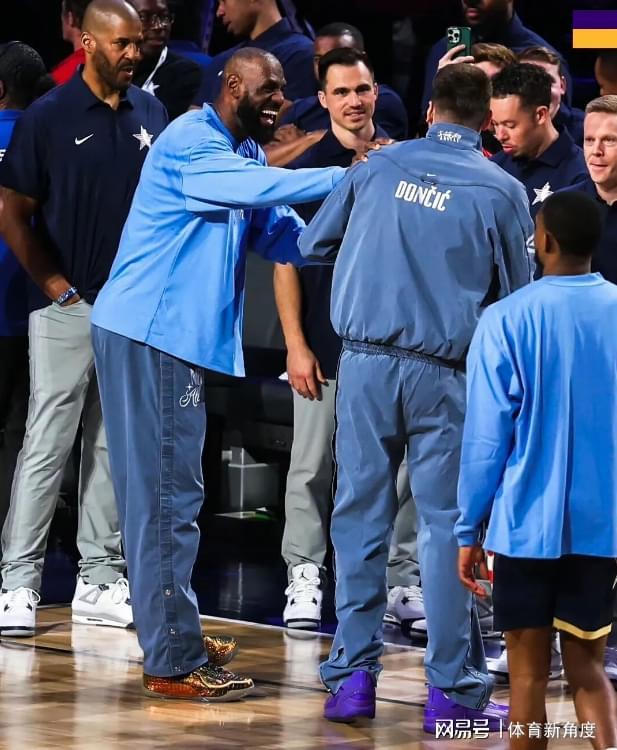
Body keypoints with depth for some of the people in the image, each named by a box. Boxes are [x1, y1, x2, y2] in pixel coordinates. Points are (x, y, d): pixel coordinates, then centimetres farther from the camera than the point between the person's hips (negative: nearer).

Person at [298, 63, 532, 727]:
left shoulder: (380, 166, 5)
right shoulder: (500, 190, -1)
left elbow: (313, 243, 15)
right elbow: (516, 296, 6)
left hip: (366, 363, 2)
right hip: (443, 373, -2)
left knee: (360, 517, 8)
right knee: (446, 526, 2)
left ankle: (352, 678, 9)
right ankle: (452, 690, 3)